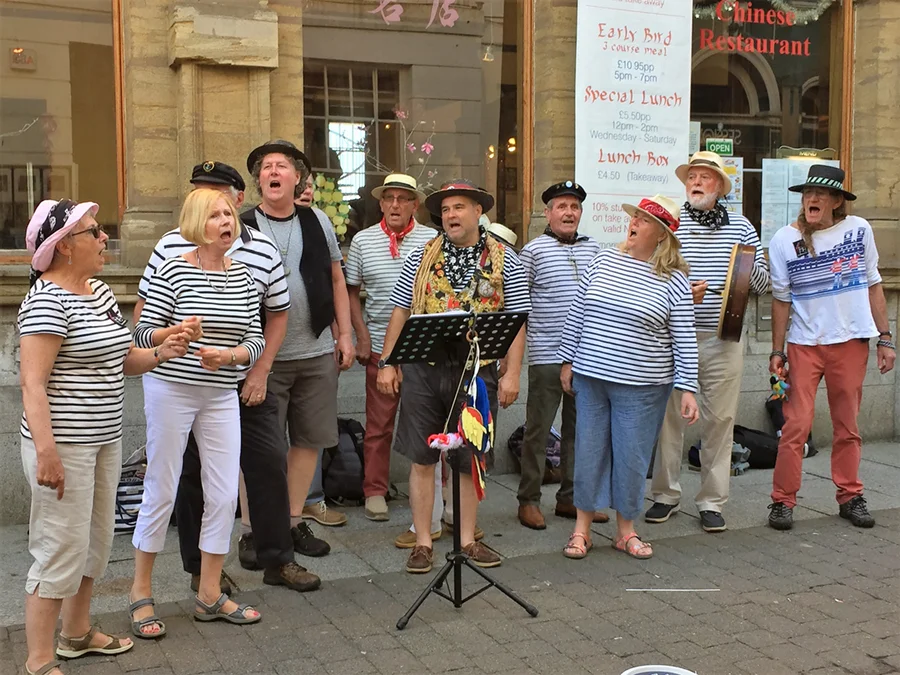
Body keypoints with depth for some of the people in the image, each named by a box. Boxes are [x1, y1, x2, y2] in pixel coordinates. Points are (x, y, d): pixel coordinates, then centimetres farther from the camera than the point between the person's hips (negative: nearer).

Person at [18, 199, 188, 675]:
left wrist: (159, 354, 1)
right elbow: (32, 382, -21)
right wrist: (46, 451, -27)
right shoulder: (48, 301, -16)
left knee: (96, 541, 19)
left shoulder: (100, 292, 11)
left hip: (104, 440, 9)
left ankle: (77, 633, 36)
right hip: (64, 445, -9)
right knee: (61, 550, -2)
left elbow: (118, 361, 20)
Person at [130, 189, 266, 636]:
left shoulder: (243, 275, 7)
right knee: (161, 492, 3)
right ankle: (141, 594, 20)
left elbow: (256, 339, 5)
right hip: (171, 391, -5)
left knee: (224, 495, 4)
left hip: (221, 395, 5)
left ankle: (210, 596, 19)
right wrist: (175, 331, -27)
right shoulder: (173, 271, -7)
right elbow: (142, 336, -8)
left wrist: (227, 355, -15)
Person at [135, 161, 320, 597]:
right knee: (192, 472, 7)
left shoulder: (263, 250, 0)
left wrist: (261, 371, 0)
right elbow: (144, 310, 4)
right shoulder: (171, 245, -3)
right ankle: (200, 567, 23)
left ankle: (277, 559, 18)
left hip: (246, 382, 1)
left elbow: (277, 315, 8)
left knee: (269, 462, 2)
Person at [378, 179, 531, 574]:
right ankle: (423, 542, 16)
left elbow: (516, 320, 0)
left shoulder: (503, 261, 3)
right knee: (422, 458, 4)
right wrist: (387, 364, 3)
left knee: (470, 460, 9)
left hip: (477, 369, -1)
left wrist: (512, 374, -7)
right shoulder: (422, 256, 7)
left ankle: (467, 540, 23)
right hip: (423, 367, 1)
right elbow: (400, 311, 8)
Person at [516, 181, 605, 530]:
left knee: (579, 428, 12)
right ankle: (529, 500, 12)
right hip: (546, 355, -5)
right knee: (538, 429, 2)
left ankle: (570, 498, 23)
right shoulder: (533, 250, -3)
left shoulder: (593, 248, 11)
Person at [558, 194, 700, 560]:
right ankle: (582, 528, 21)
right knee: (588, 451, 8)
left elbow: (684, 340, -4)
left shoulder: (673, 280, -5)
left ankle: (626, 531, 23)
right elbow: (576, 314, 9)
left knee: (631, 457, 6)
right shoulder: (603, 261, 4)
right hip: (590, 379, 3)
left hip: (641, 388, -2)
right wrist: (568, 361, 8)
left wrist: (687, 388, -8)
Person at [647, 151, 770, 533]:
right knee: (670, 416, 4)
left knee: (719, 419, 4)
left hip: (724, 340, 1)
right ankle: (666, 496, 18)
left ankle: (712, 502, 15)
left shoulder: (740, 227, 9)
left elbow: (763, 285, 11)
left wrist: (751, 262, -10)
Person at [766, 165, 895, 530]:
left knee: (848, 425, 10)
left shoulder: (859, 229, 1)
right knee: (797, 424, -5)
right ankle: (782, 500, 4)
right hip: (804, 345, -1)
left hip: (851, 342, 2)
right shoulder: (784, 240, -2)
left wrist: (885, 339, 6)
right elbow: (781, 299, 2)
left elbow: (873, 285, 8)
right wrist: (777, 351, 1)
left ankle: (850, 497, 22)